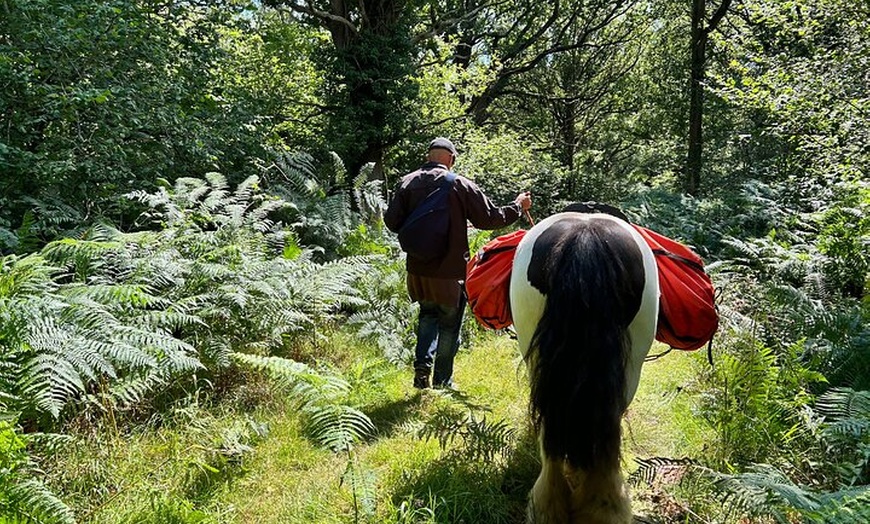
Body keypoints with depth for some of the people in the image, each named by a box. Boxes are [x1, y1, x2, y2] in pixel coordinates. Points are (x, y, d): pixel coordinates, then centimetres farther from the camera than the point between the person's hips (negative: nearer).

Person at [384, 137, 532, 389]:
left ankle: (422, 363, 6)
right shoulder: (460, 185, -8)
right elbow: (489, 219, -5)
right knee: (449, 324, 12)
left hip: (418, 268, 3)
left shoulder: (407, 183, 0)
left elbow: (392, 222, -4)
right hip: (451, 270, -3)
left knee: (428, 313, 24)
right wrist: (518, 206, 11)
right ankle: (442, 382, 19)